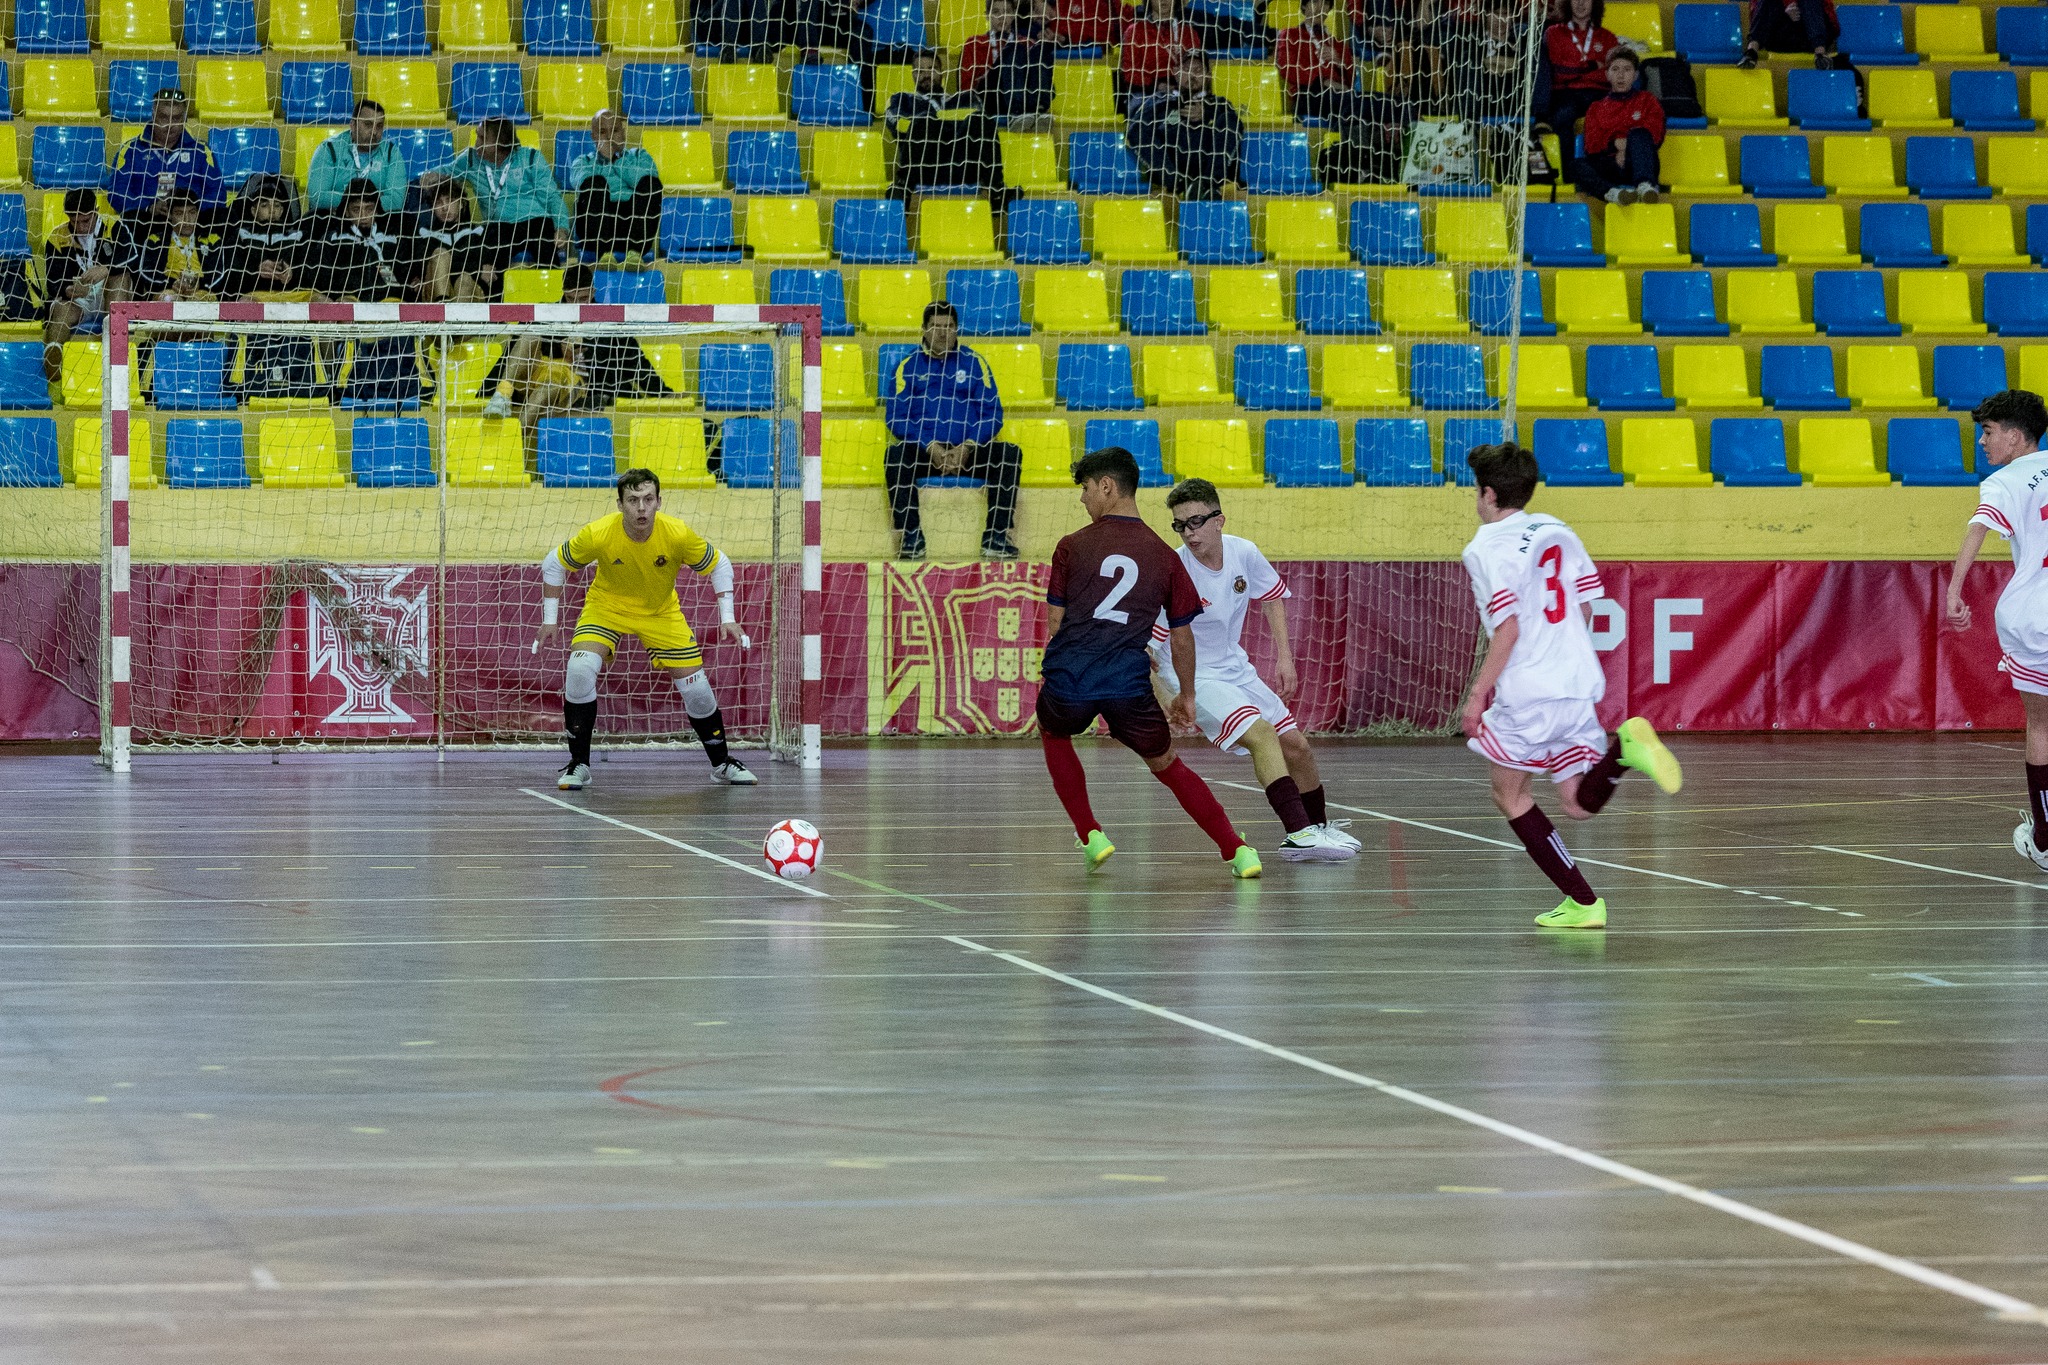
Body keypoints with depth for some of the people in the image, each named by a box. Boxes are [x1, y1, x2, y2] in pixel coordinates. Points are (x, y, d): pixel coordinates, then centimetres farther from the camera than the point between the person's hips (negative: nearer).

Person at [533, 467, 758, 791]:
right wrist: (550, 618, -7)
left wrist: (727, 618, -12)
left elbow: (719, 564, -7)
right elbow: (554, 564, -10)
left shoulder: (678, 534, -27)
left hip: (661, 612, 1)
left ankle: (722, 763, 21)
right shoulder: (598, 535, -29)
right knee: (579, 670, -25)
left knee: (696, 688, -5)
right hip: (607, 605, -1)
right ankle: (578, 764, -11)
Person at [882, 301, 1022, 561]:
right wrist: (930, 447, -15)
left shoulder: (973, 363, 10)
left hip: (969, 452, 1)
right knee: (896, 454, -32)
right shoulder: (909, 365, 6)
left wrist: (968, 447, -12)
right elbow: (896, 417, -1)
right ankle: (911, 538, -28)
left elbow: (992, 414, 6)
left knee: (1009, 454, -24)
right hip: (924, 452, -1)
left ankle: (996, 537, -21)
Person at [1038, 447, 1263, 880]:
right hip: (1129, 684, 1)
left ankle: (1090, 836, 24)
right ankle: (1238, 850, 11)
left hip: (1067, 680, -1)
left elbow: (1055, 621, 10)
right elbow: (1182, 636, 15)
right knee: (1166, 765, 20)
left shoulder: (1072, 546, 7)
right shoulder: (1164, 556, 11)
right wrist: (1186, 695, 28)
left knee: (1053, 734, 32)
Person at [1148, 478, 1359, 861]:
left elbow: (1271, 596, 11)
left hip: (1234, 667, 6)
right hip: (1193, 677, -6)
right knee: (1261, 734, -27)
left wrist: (1284, 656, 5)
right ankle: (1299, 834, -31)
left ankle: (1318, 827, 32)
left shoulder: (1243, 553, -10)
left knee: (1296, 746, 9)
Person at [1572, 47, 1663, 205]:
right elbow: (1592, 145, 11)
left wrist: (1627, 146, -9)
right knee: (1578, 165, -29)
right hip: (1609, 167, 1)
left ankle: (1645, 185, -57)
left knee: (1638, 134, -32)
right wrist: (1614, 143, -9)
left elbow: (1655, 134, 6)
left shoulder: (1646, 100, 23)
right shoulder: (1597, 108, 26)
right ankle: (1611, 193, -60)